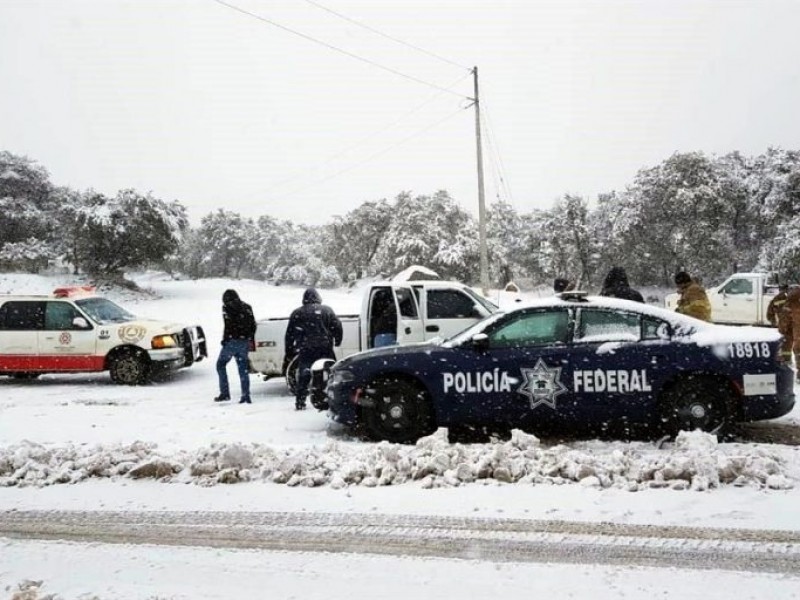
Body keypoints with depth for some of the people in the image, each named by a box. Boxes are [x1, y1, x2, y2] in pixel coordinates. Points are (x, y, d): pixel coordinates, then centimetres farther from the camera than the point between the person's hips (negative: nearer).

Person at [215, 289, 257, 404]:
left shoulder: (227, 307, -3)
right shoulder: (247, 307, 14)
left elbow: (228, 325, -14)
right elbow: (253, 325, 14)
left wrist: (224, 340, -7)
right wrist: (251, 340, 21)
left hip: (232, 341, -5)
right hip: (245, 342, 5)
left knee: (221, 364, 10)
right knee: (243, 368, 9)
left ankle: (225, 393, 3)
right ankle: (246, 395, 4)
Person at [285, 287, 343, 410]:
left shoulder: (297, 313, 9)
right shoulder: (327, 310, 5)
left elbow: (290, 333, 10)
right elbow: (337, 326, 1)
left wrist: (289, 348, 16)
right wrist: (337, 341, 12)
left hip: (305, 349, 1)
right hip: (325, 348, -1)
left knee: (303, 376, 5)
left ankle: (300, 401, 2)